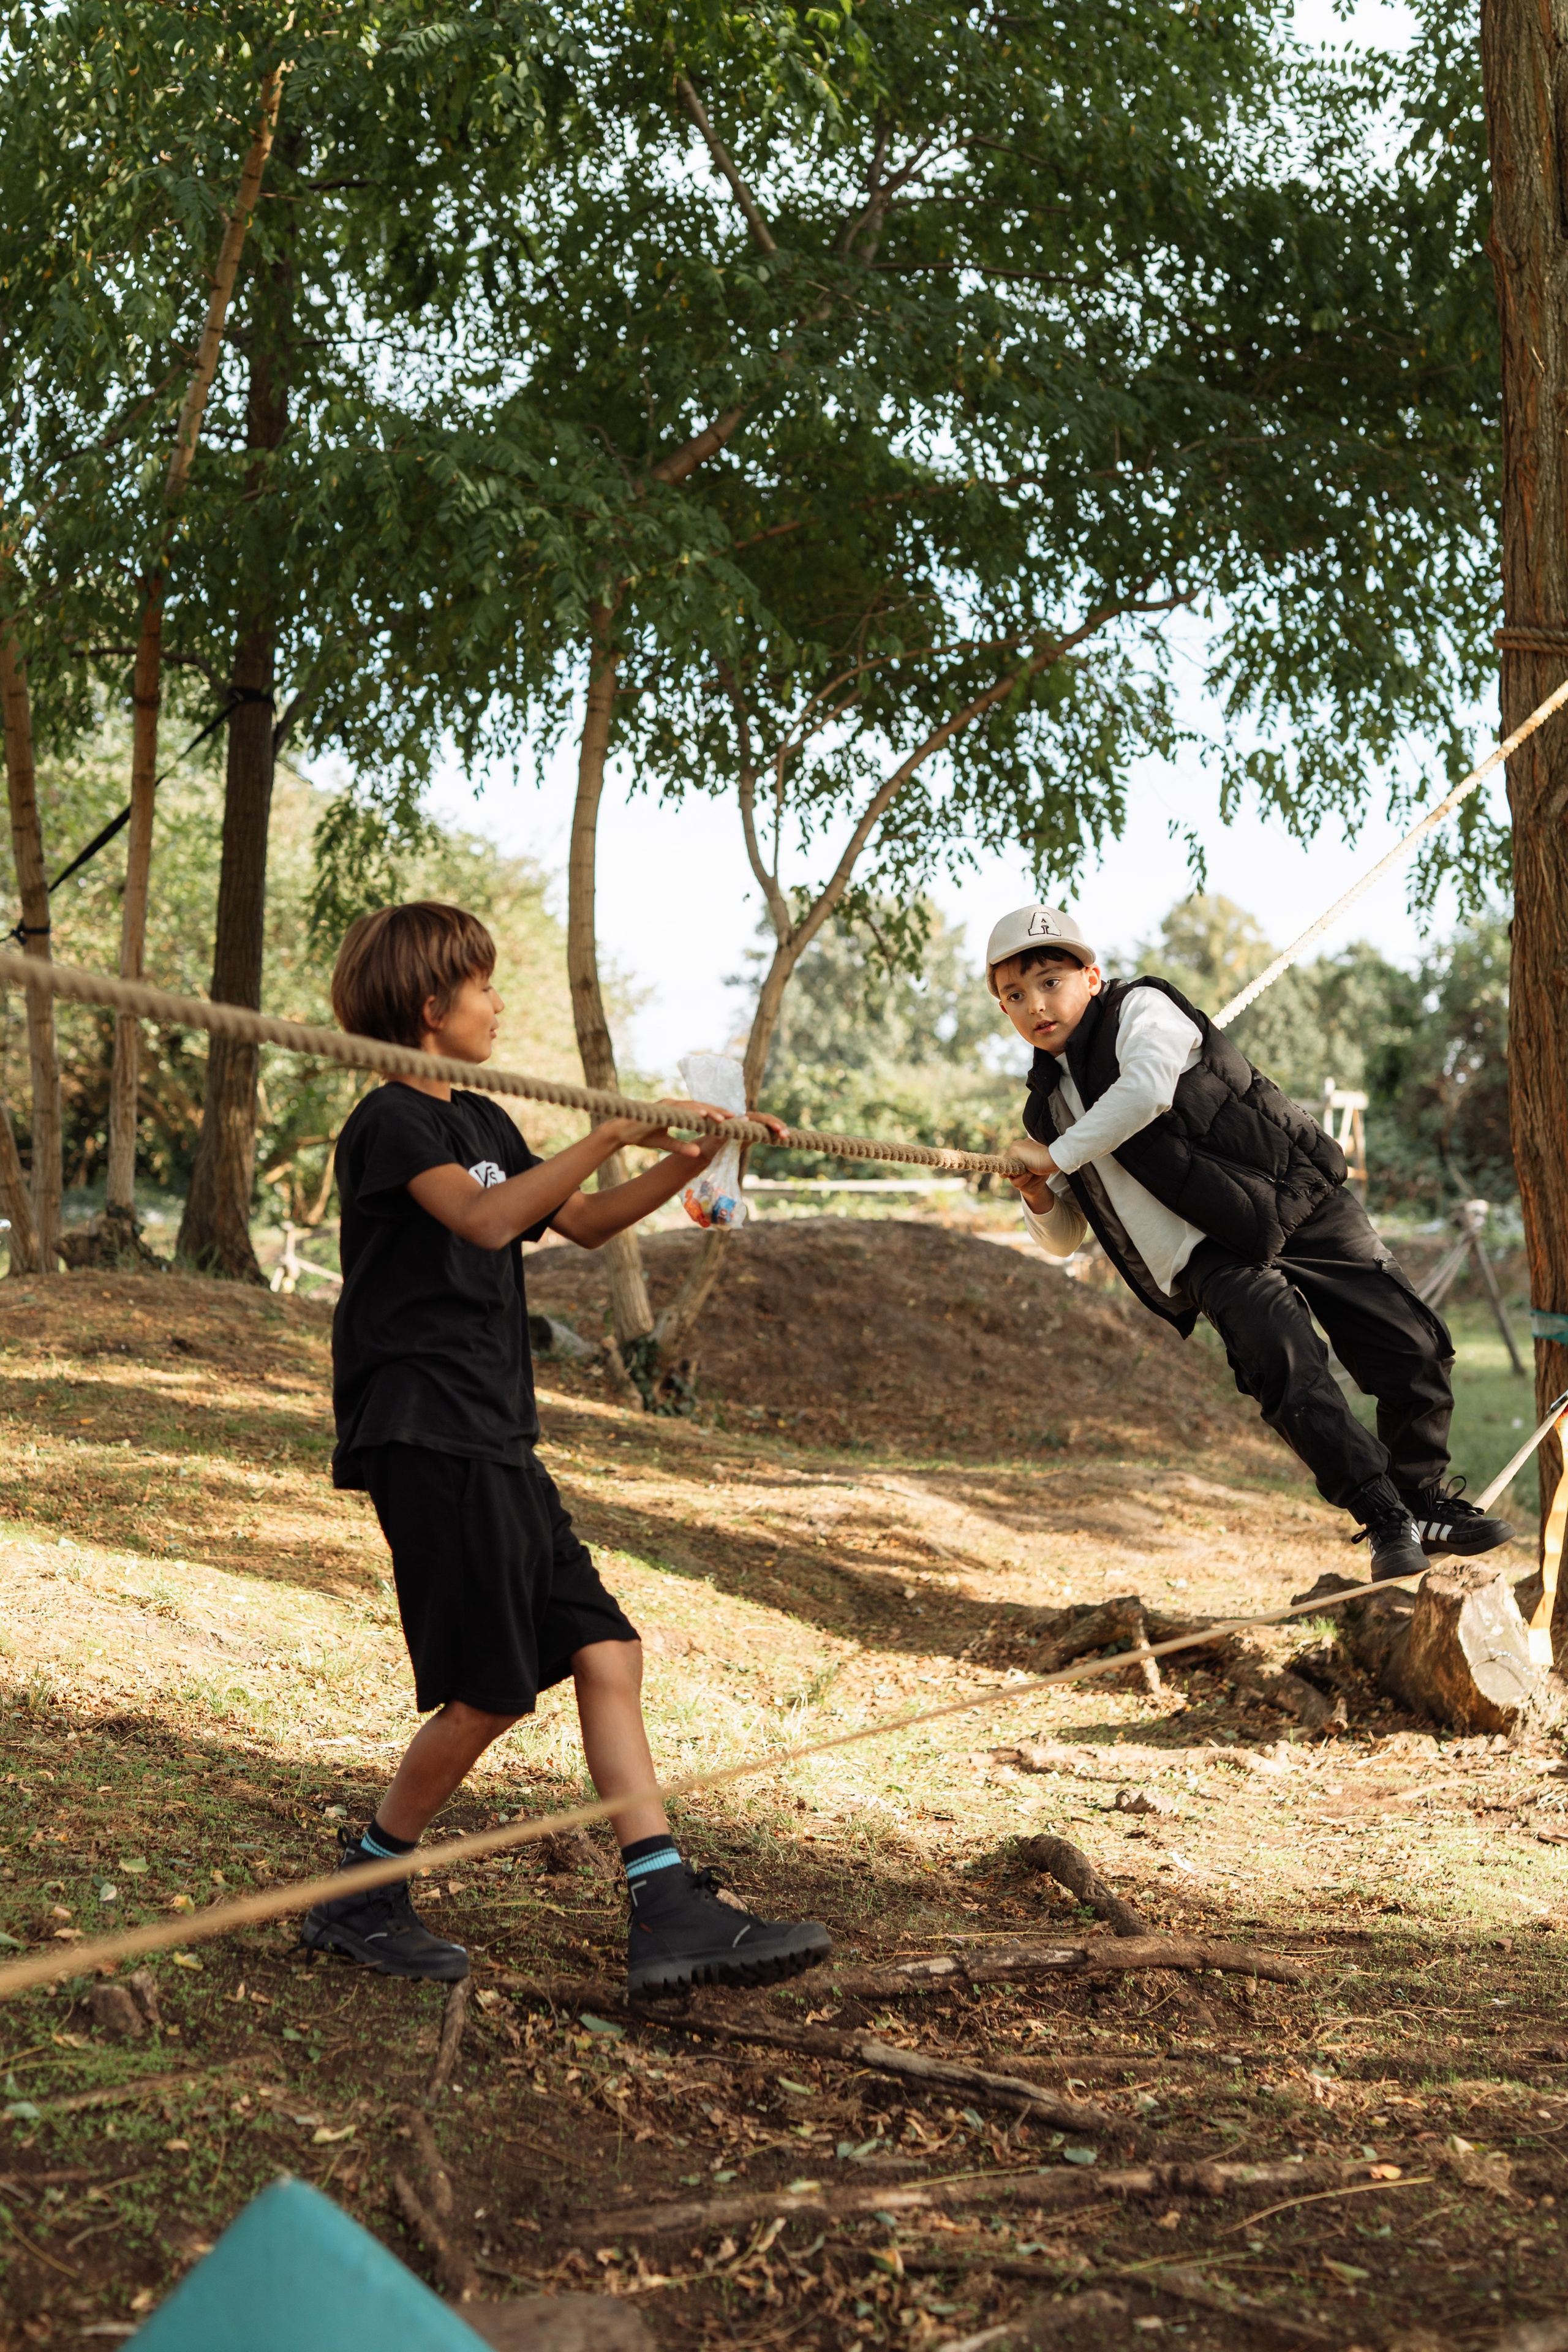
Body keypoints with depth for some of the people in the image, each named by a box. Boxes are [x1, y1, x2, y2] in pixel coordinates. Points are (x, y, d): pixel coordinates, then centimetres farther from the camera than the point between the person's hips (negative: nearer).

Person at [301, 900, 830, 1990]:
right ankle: (363, 1894, 10)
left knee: (604, 1650, 2)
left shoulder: (482, 1121, 20)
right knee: (491, 1688, -8)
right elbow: (487, 1218, -25)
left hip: (495, 1438, 9)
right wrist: (612, 1133, -27)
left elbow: (583, 1223, 27)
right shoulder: (391, 1121, -8)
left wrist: (685, 1165, 13)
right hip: (425, 1436, -9)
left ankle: (670, 1912, 1)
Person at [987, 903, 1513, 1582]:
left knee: (1413, 1349, -6)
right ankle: (1384, 1518, -18)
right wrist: (1039, 1199, 1)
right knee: (1287, 1368, -25)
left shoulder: (1141, 1007, 1)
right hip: (1212, 1257, 3)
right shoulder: (1045, 1108, 17)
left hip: (1293, 1197, -2)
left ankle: (1427, 1500, 15)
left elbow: (1148, 1090, -22)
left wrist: (1056, 1155, -13)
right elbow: (1063, 1240, 24)